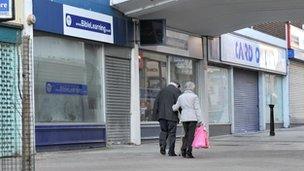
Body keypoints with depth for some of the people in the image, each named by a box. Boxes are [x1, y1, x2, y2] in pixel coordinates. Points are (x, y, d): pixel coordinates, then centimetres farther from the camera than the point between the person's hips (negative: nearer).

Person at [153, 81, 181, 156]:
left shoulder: (162, 91, 16)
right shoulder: (177, 91, 2)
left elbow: (156, 102, 12)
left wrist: (155, 113, 12)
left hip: (162, 115, 4)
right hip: (172, 116, -4)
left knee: (163, 131, 14)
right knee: (172, 133, 0)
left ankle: (162, 145, -9)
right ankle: (171, 151, -1)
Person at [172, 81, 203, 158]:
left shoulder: (181, 97, 9)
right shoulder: (194, 96, -4)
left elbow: (175, 107, 11)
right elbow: (197, 109, -7)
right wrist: (199, 120, -7)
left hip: (184, 118, 4)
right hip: (193, 118, -4)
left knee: (186, 134, 15)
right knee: (191, 135, -2)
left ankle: (183, 149, 0)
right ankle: (189, 152, -8)